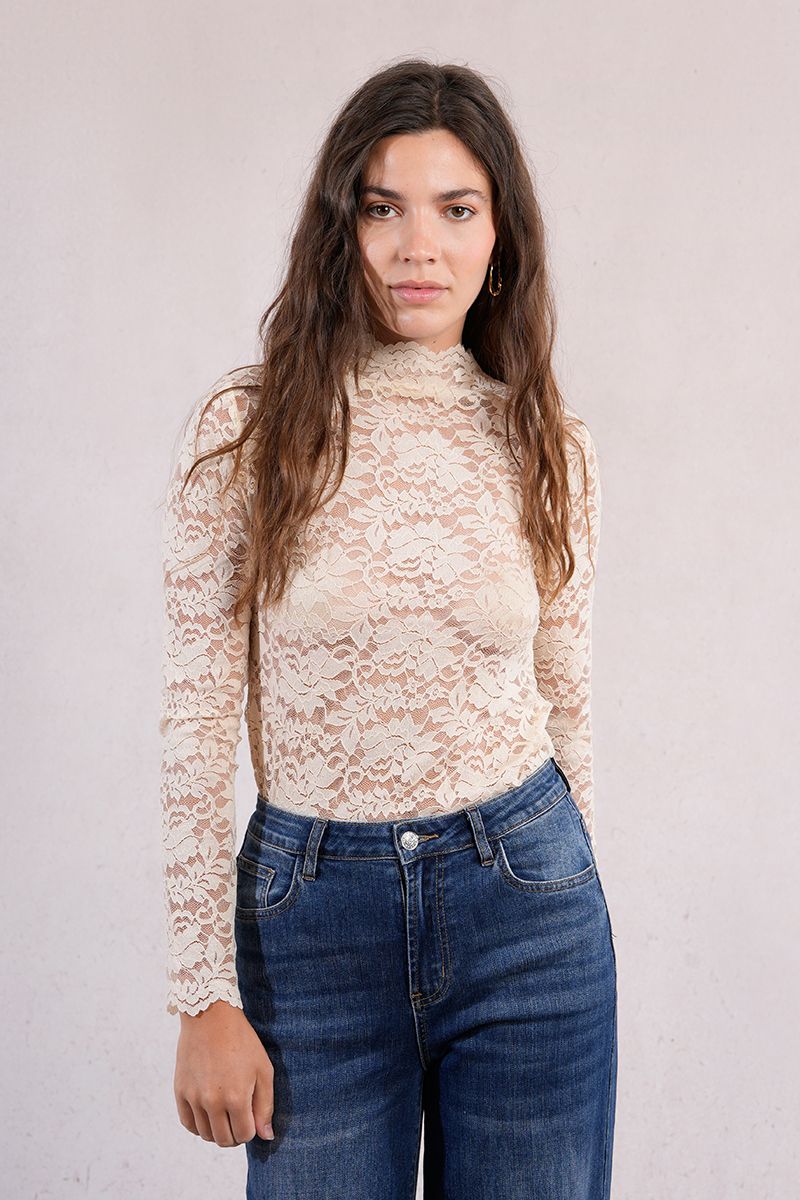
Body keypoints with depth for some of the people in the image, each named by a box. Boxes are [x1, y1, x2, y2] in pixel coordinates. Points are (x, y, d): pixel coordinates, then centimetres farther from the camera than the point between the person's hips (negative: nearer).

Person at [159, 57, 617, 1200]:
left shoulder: (548, 443, 1)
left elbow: (565, 698, 9)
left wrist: (574, 905, 14)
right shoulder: (246, 428, -7)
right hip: (312, 914, -1)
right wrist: (205, 996, -8)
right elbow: (198, 724, -7)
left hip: (524, 903, 2)